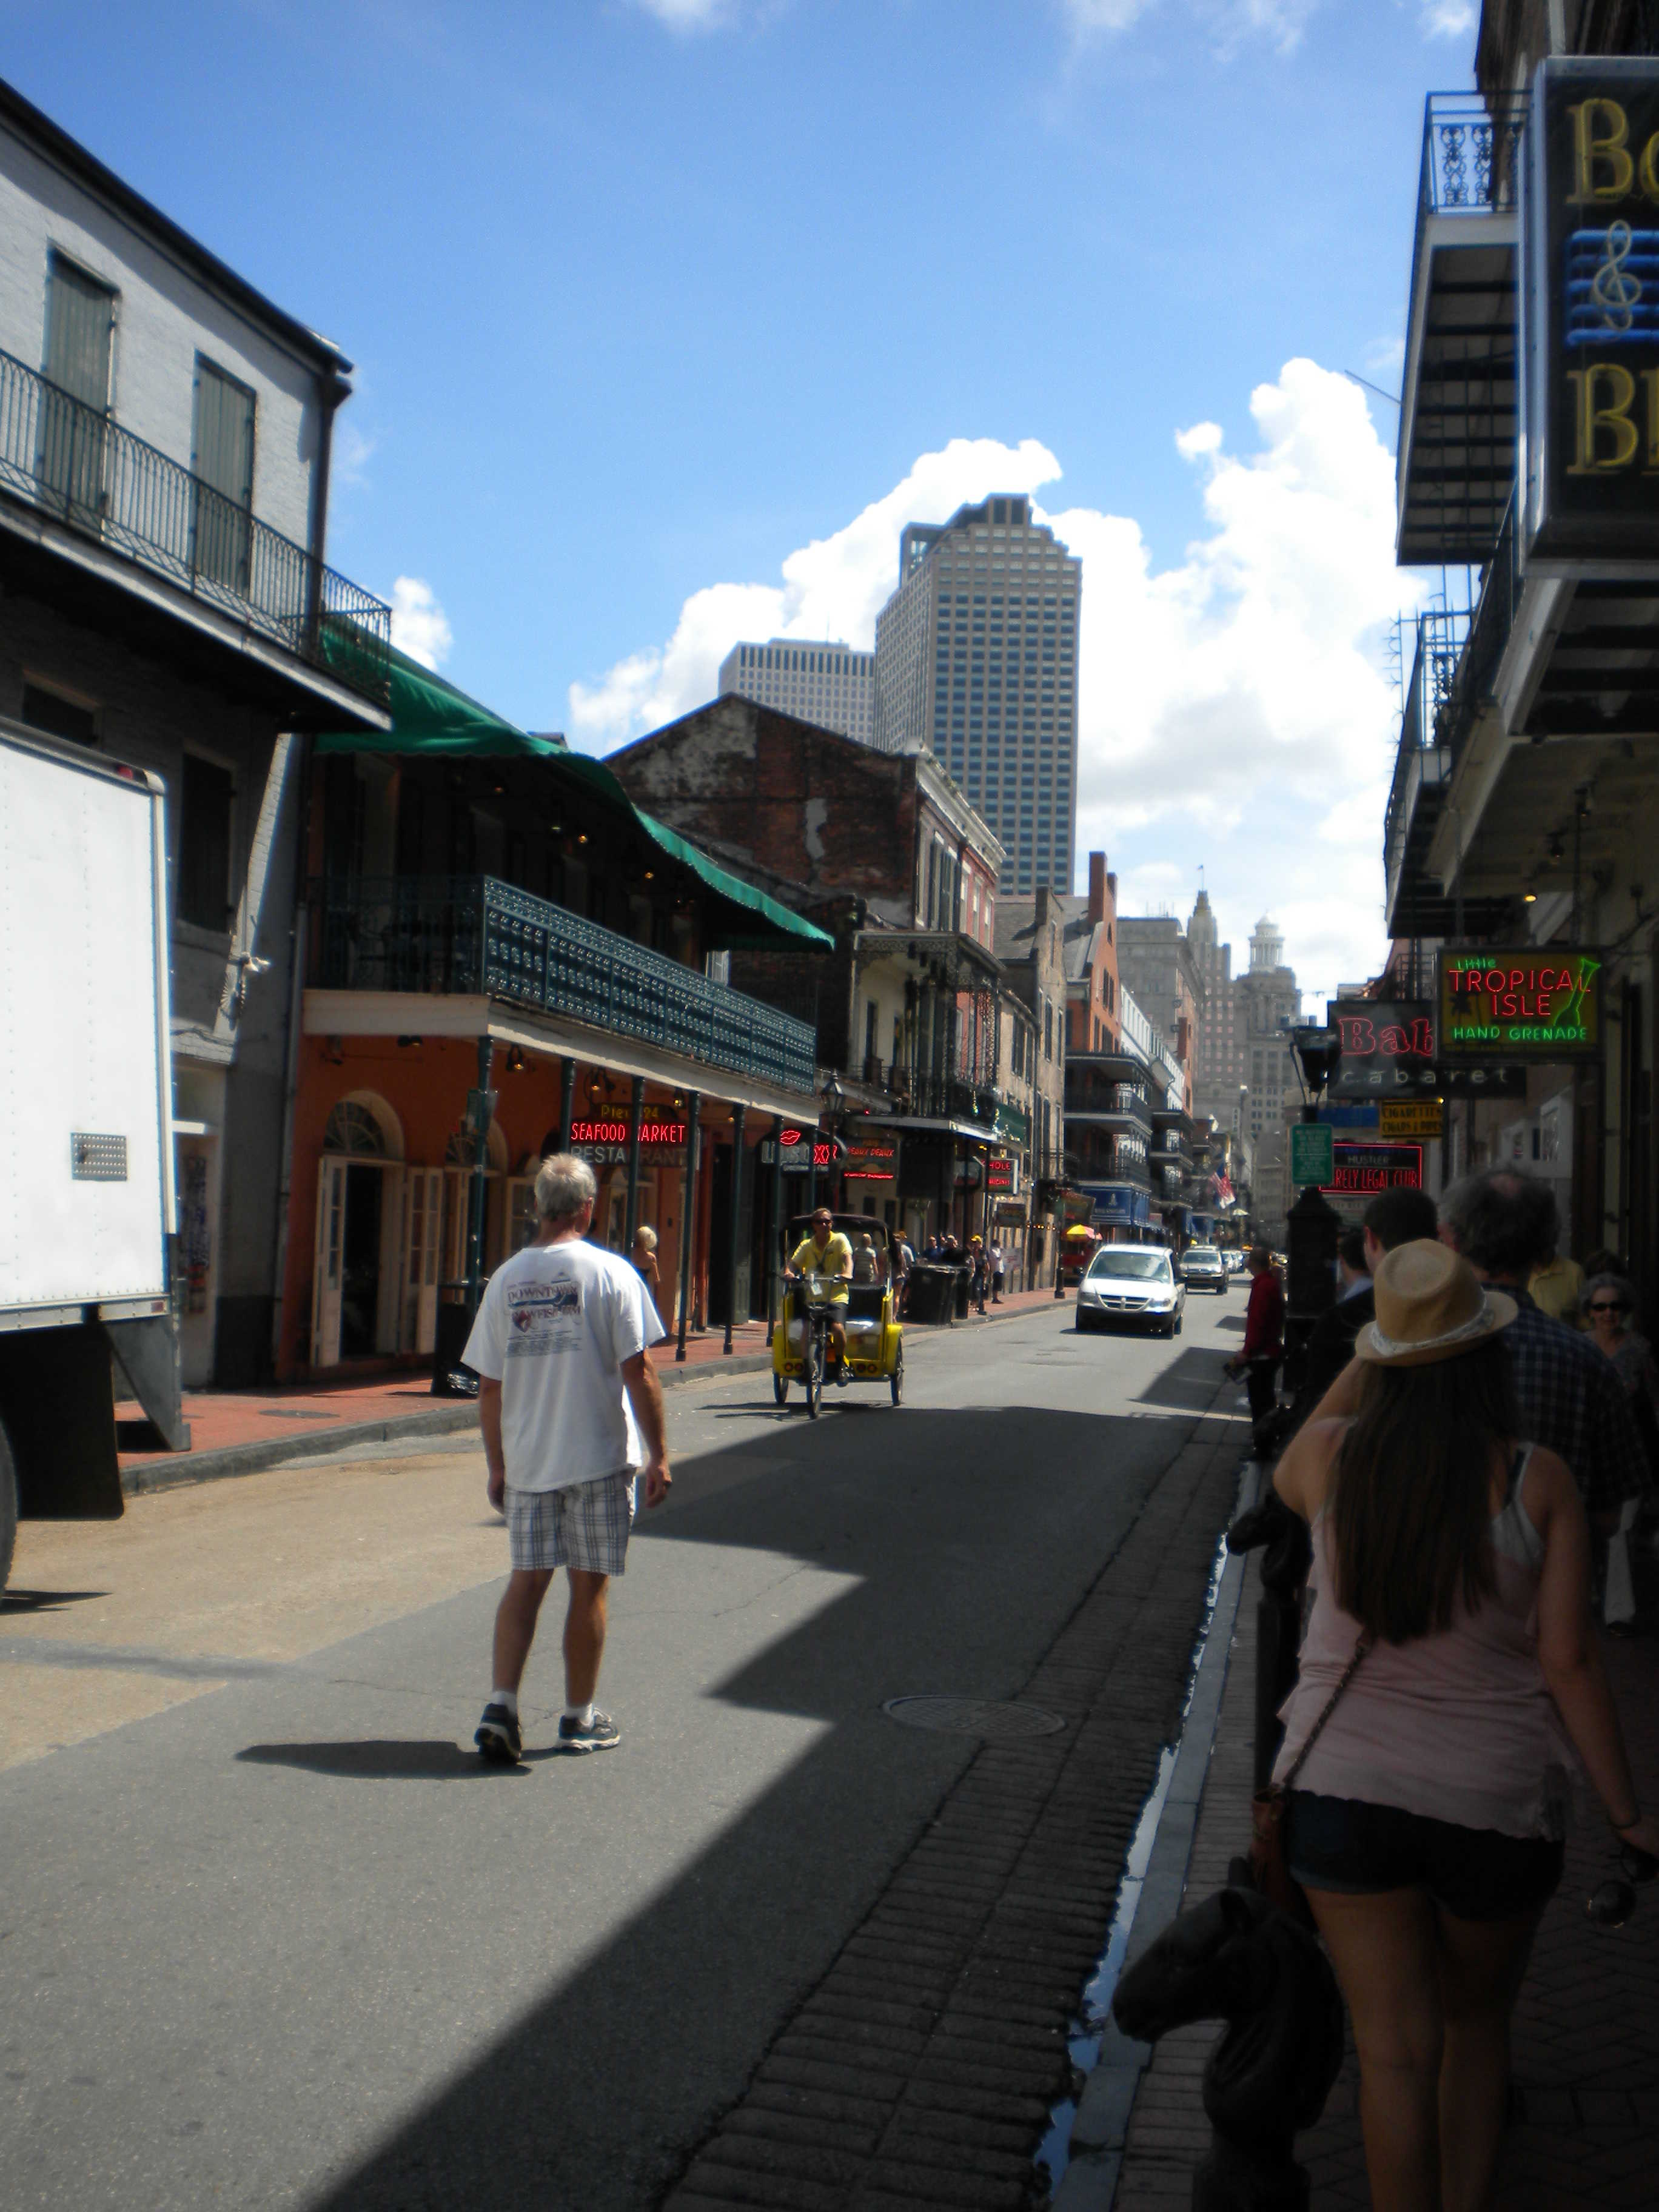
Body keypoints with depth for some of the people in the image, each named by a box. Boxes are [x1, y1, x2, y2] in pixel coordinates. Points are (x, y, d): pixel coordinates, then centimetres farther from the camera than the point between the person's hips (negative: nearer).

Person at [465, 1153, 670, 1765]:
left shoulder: (505, 1279, 3)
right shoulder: (610, 1272, -7)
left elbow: (488, 1386, 6)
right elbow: (638, 1372, -11)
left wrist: (496, 1465, 15)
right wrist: (658, 1455, -5)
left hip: (526, 1461, 3)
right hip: (599, 1459, -3)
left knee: (525, 1581, 10)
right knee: (589, 1585, 7)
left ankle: (501, 1706, -1)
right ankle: (580, 1718, 18)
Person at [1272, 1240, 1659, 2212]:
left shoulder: (1332, 1458, -8)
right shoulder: (1538, 1479, -12)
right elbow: (1569, 1662, -12)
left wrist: (1360, 1363, 22)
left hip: (1345, 1789, 0)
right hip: (1497, 1803, 0)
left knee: (1396, 2049, 9)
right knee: (1478, 2021, 24)